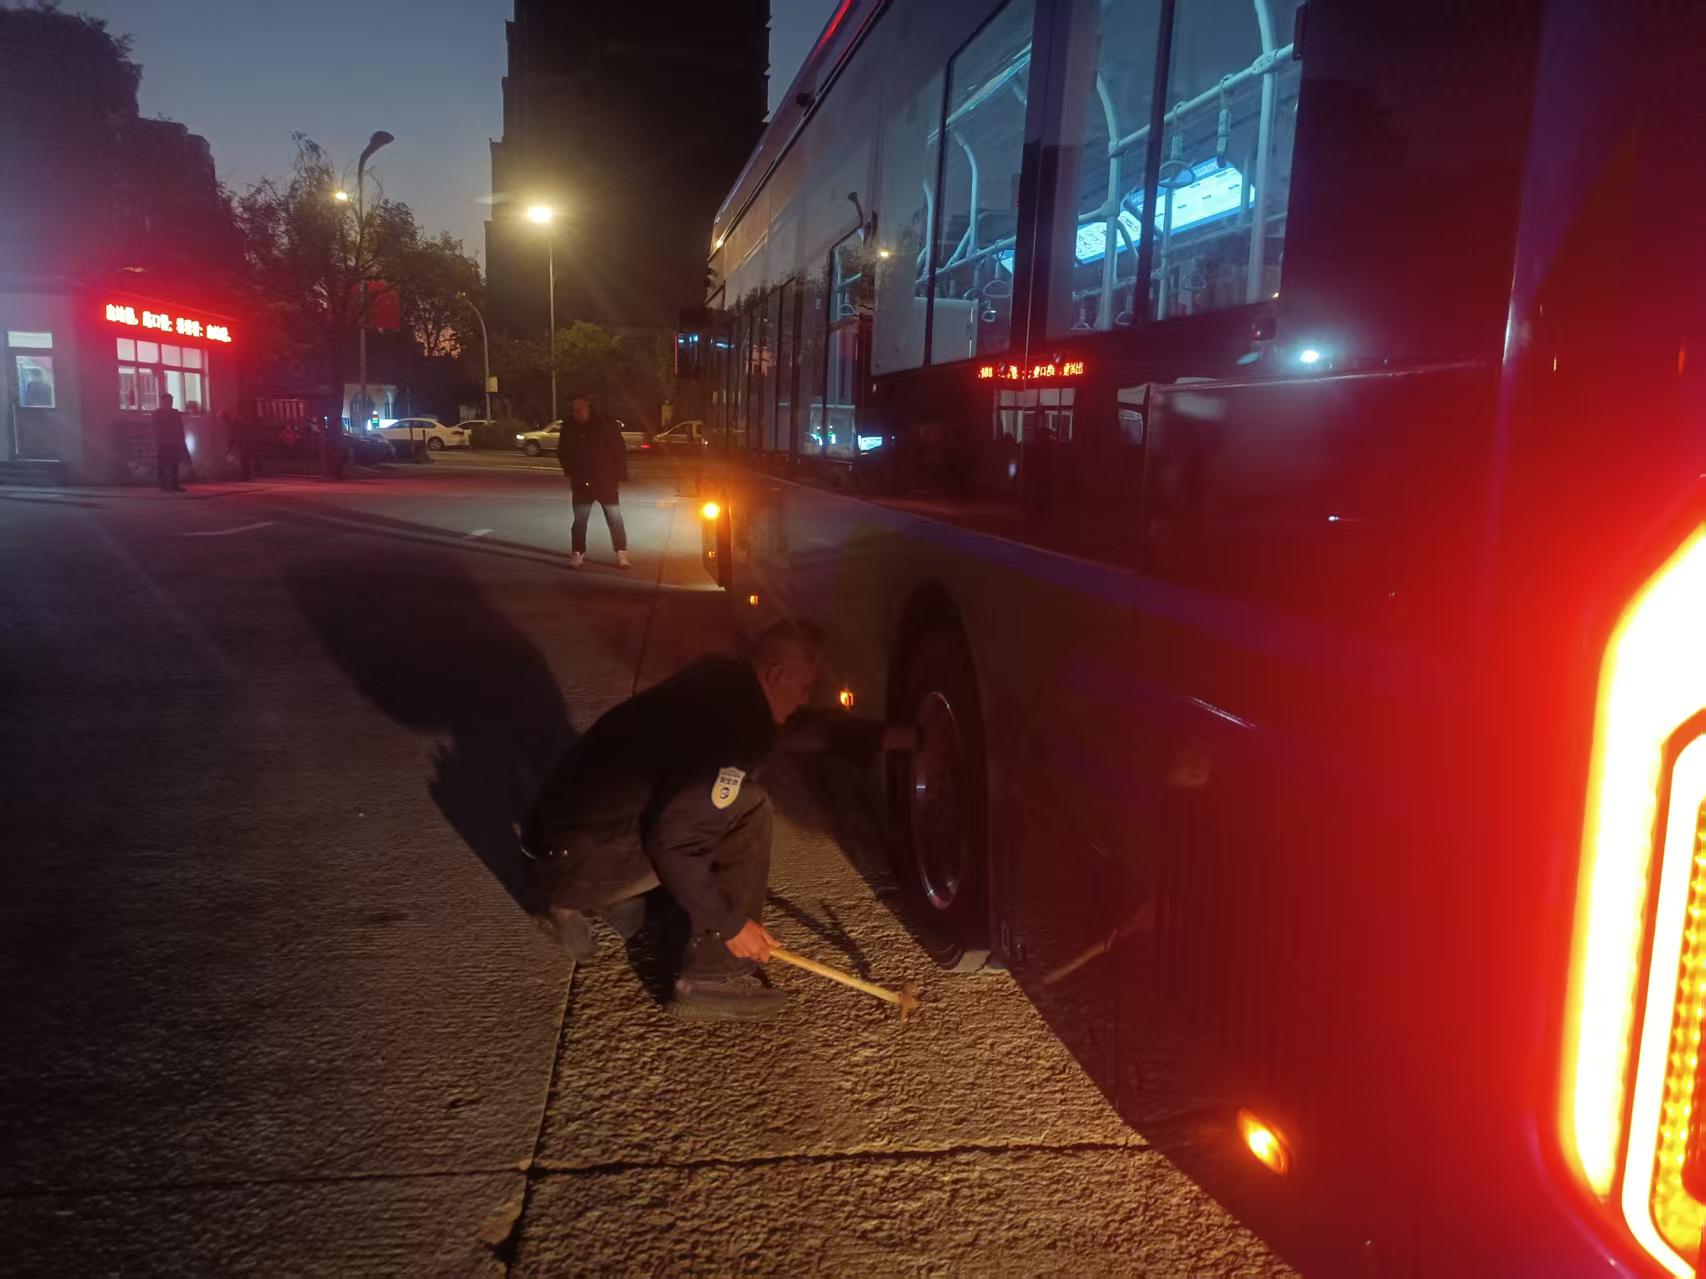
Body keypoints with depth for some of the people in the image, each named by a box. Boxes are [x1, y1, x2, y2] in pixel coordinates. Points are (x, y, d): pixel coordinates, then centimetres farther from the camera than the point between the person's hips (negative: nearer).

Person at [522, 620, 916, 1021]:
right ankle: (714, 980, -7)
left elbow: (805, 727, 19)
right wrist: (729, 924, -16)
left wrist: (886, 737, 11)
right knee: (746, 813, -16)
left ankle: (580, 898, 16)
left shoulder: (726, 682, 4)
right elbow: (672, 842, -26)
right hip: (580, 844, -10)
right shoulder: (729, 724, -25)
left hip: (596, 809, 10)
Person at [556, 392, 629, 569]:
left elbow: (620, 451, -6)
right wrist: (570, 472, 2)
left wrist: (619, 478, -7)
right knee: (579, 519, 5)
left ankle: (621, 554, 7)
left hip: (606, 480, -2)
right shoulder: (569, 427, -1)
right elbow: (563, 453, 12)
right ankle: (577, 554, 13)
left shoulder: (606, 423, -9)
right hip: (581, 481, 2)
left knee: (614, 518, 0)